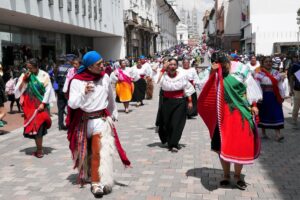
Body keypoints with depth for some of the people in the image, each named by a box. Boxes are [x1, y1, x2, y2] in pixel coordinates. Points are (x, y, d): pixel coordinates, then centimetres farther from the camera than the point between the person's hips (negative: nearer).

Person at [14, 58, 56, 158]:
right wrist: (24, 79, -11)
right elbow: (19, 90, 2)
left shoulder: (43, 75, -6)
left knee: (38, 126, -7)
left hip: (40, 105, -3)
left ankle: (39, 150, 5)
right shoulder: (24, 76, 4)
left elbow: (48, 90, -7)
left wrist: (43, 103, -13)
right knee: (32, 126, 5)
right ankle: (39, 149, 16)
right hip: (29, 106, 4)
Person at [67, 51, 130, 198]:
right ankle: (85, 175, 42)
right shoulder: (77, 81, -12)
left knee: (101, 151, -14)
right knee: (85, 152, 18)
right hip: (83, 121, 0)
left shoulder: (105, 77, -3)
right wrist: (84, 93, -33)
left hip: (101, 119, 0)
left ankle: (98, 183, -11)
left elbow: (110, 98, 12)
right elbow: (72, 104, -17)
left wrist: (114, 114, 21)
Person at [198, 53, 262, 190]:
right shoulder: (216, 75, -2)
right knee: (223, 145, 5)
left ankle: (237, 175, 21)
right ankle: (226, 175, 23)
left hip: (241, 112, -1)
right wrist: (213, 72, -23)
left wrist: (253, 105, 0)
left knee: (240, 145, 4)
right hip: (224, 114, 1)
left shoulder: (241, 70, -5)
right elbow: (209, 91, -17)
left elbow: (250, 88, 2)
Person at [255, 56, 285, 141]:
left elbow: (280, 85, 10)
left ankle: (278, 134, -5)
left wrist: (282, 96, 8)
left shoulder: (276, 73, 9)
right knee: (263, 114, 6)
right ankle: (263, 133, 20)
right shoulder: (259, 73, -4)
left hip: (275, 97, 3)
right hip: (264, 96, -3)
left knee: (277, 114, -4)